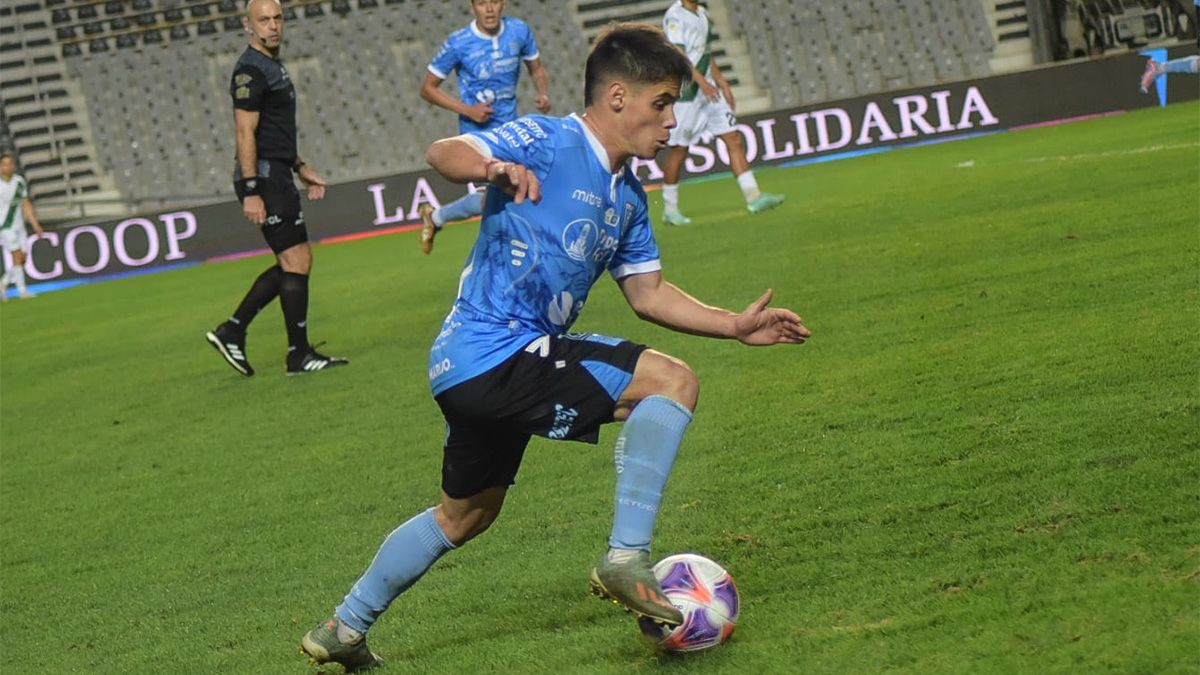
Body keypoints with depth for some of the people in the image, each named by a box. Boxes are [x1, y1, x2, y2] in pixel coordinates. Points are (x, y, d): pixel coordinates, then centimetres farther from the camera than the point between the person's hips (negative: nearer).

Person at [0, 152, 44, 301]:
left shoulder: (19, 181, 7)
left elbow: (26, 204, 13)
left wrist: (35, 224, 8)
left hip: (18, 226, 6)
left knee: (22, 259, 4)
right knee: (17, 255, -14)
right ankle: (22, 290, -10)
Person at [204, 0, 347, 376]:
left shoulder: (272, 66, 18)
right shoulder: (251, 70, -13)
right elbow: (246, 134, -18)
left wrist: (300, 167, 26)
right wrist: (251, 192, -23)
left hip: (277, 176, 10)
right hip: (264, 177, -10)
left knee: (293, 264, 12)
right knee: (297, 262, -7)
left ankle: (232, 332, 13)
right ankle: (299, 355, -1)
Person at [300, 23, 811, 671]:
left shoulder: (627, 196, 16)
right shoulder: (547, 141, -10)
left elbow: (649, 293, 23)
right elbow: (443, 152, -23)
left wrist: (736, 325, 15)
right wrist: (494, 166, -44)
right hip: (493, 351, -10)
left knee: (465, 514, 26)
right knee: (672, 381, -17)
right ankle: (626, 558, -18)